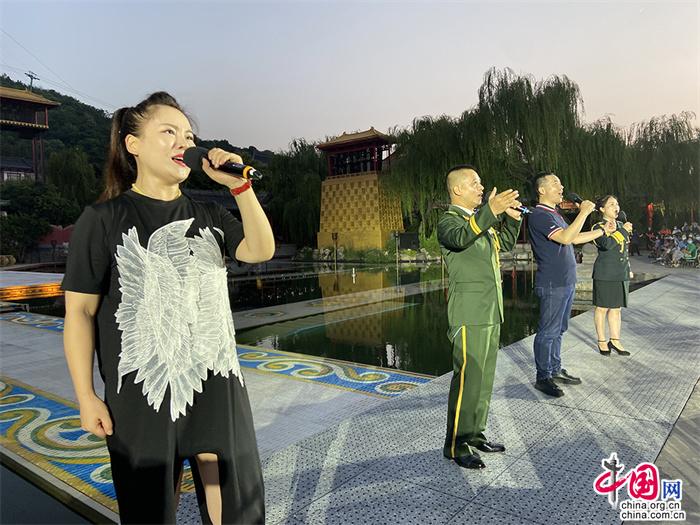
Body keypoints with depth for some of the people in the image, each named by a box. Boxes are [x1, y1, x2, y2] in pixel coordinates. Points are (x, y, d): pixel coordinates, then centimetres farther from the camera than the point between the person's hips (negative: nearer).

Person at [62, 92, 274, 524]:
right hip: (144, 392, -3)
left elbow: (261, 250, -3)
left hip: (217, 384, 4)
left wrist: (239, 185, -10)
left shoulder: (209, 216, 9)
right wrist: (86, 397, -6)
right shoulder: (104, 219, -3)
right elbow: (80, 312, -4)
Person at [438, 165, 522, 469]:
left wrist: (511, 218, 13)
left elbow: (505, 244, 29)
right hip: (469, 315, -9)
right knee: (467, 379, -7)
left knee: (484, 378, 14)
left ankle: (475, 434, 26)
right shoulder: (448, 221, -8)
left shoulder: (481, 220, 19)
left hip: (491, 312, 9)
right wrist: (490, 211, -41)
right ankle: (455, 445, 3)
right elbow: (460, 238, -31)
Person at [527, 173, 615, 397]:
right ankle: (543, 377, 6)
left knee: (558, 330, 16)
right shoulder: (540, 215, -15)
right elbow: (565, 238, -28)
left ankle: (555, 370, 27)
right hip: (552, 284, -10)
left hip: (566, 282, 10)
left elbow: (575, 238, 26)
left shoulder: (554, 214, 18)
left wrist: (603, 231, 26)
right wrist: (584, 212, -22)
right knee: (548, 332, -3)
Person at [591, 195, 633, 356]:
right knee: (602, 308, 3)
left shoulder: (620, 225, 14)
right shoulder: (599, 227, -8)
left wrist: (628, 270, 21)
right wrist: (623, 231, -19)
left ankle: (615, 340, 19)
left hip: (621, 274, 7)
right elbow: (607, 244, -27)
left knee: (617, 308, 11)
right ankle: (602, 341, 13)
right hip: (605, 274, -7)